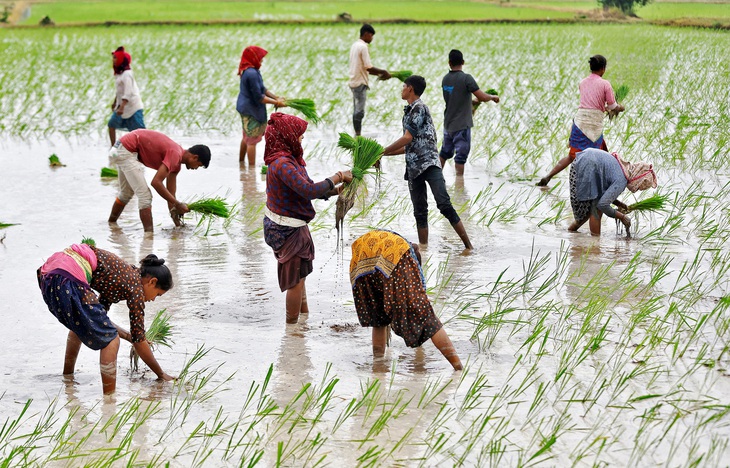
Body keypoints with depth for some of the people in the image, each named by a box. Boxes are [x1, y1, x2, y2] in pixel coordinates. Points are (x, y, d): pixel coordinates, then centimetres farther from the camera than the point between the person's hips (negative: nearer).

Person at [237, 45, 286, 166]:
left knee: (246, 137, 24)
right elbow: (259, 97, -24)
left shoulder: (252, 71, 5)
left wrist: (276, 97, 3)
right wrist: (277, 103, -17)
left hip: (245, 108, 10)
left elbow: (262, 89, 13)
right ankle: (252, 166, 7)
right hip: (251, 110, -10)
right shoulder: (251, 73, -26)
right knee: (252, 140, 0)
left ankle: (241, 161, 37)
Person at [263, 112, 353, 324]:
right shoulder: (282, 164, -27)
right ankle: (292, 324, 15)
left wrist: (337, 190, 2)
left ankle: (304, 315, 38)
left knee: (298, 275, 24)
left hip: (283, 225, 10)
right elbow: (309, 190, -34)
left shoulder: (288, 159, 5)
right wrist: (337, 177, -23)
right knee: (296, 278, 4)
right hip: (288, 230, -10)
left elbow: (306, 188, 11)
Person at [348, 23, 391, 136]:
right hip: (360, 83, -10)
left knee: (357, 110, 12)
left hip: (354, 81, 10)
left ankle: (357, 134, 15)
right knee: (359, 111, -8)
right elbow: (368, 67, -18)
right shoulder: (363, 47, -14)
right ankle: (358, 135, -8)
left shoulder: (355, 45, 16)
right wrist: (383, 72, -7)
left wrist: (378, 74, 15)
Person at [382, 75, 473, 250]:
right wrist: (384, 154, 24)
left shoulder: (419, 108, -6)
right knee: (420, 212, 7)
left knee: (444, 205, -18)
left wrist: (382, 151, -6)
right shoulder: (409, 112, 22)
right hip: (413, 168, 9)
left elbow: (407, 138, -13)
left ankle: (468, 246, -18)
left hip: (430, 163, -9)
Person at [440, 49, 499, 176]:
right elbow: (482, 97, -16)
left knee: (445, 152, 19)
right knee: (461, 155, -1)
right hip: (462, 125, -7)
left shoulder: (445, 79, 4)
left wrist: (474, 102, 20)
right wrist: (493, 97, 4)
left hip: (448, 124, 7)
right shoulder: (466, 78, -16)